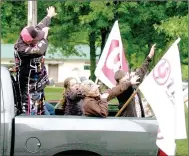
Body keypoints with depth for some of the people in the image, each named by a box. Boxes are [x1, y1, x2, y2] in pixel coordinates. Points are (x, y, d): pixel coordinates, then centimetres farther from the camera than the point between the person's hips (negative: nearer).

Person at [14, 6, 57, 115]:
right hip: (29, 85, -9)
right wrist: (45, 36, -28)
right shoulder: (21, 49, -31)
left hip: (38, 82, 9)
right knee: (28, 109, -8)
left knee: (40, 108, 18)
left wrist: (49, 16, 30)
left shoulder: (29, 39, -7)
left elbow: (40, 26, 13)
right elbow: (39, 50, -45)